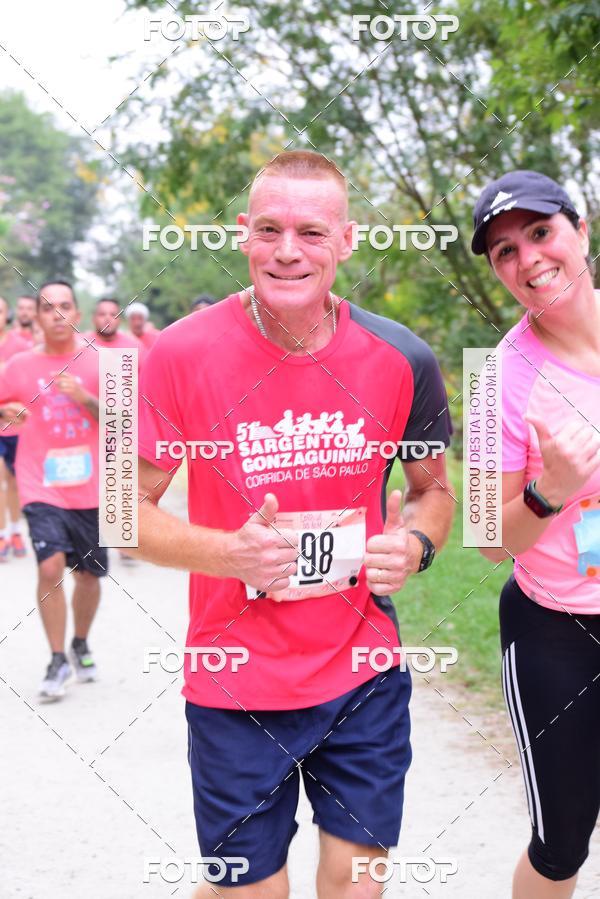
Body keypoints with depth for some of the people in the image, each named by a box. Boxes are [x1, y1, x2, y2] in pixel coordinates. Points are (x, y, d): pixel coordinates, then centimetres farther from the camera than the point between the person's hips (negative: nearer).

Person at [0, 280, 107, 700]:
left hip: (90, 489, 1)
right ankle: (57, 661, -4)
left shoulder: (98, 361, 0)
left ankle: (81, 644, 38)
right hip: (42, 488, -1)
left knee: (89, 574, 11)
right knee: (51, 566, -18)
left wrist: (83, 398, -17)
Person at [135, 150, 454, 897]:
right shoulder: (183, 355, -13)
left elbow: (432, 488, 11)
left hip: (366, 677, 2)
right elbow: (128, 509, -5)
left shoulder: (401, 361, -5)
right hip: (237, 687, -2)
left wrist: (415, 544, -12)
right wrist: (227, 552, -23)